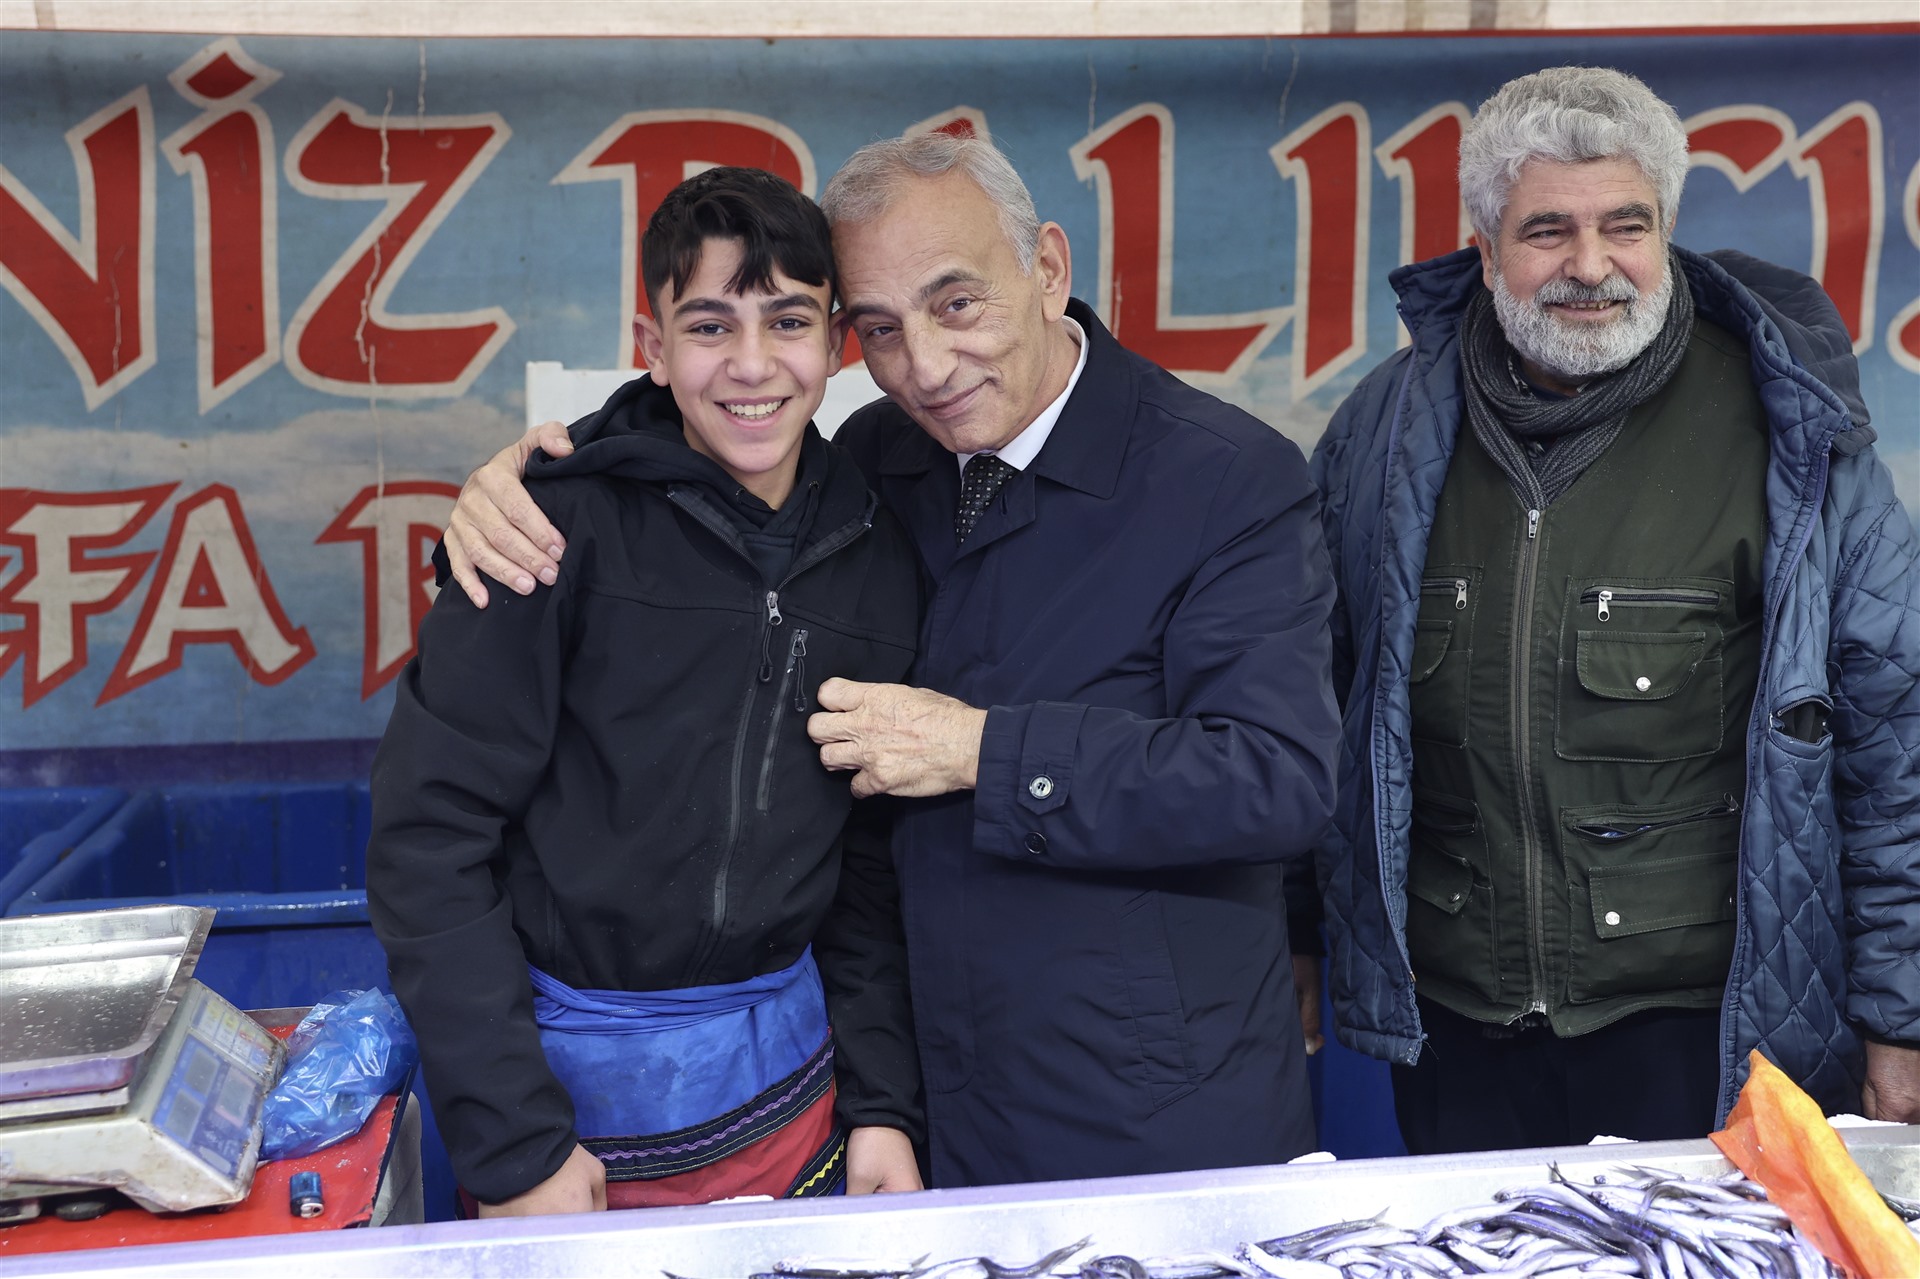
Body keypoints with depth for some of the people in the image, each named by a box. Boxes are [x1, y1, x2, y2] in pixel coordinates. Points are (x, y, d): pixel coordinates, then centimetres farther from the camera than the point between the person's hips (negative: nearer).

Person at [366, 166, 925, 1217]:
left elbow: (873, 857, 9)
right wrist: (513, 1143, -17)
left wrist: (884, 1103, 2)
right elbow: (429, 834, -14)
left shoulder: (877, 558, 2)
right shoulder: (566, 524, -12)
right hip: (571, 1081, -4)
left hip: (783, 1080, 4)